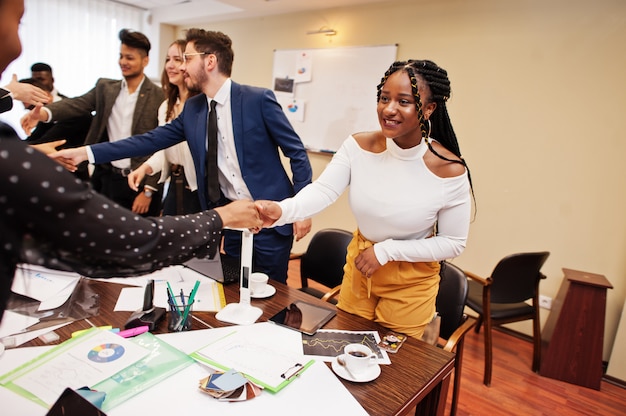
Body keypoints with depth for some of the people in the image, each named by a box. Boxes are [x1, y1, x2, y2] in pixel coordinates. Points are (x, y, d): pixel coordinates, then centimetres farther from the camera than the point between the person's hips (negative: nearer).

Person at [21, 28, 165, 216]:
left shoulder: (159, 97, -6)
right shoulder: (105, 87, 9)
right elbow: (78, 104, -7)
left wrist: (148, 190, -12)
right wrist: (44, 112, -28)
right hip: (106, 178, 4)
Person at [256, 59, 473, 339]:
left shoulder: (450, 170, -22)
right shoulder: (358, 147, -14)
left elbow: (453, 243, -14)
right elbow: (323, 190, -24)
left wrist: (387, 250, -22)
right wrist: (282, 210, -44)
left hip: (411, 282, -3)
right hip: (358, 267, 3)